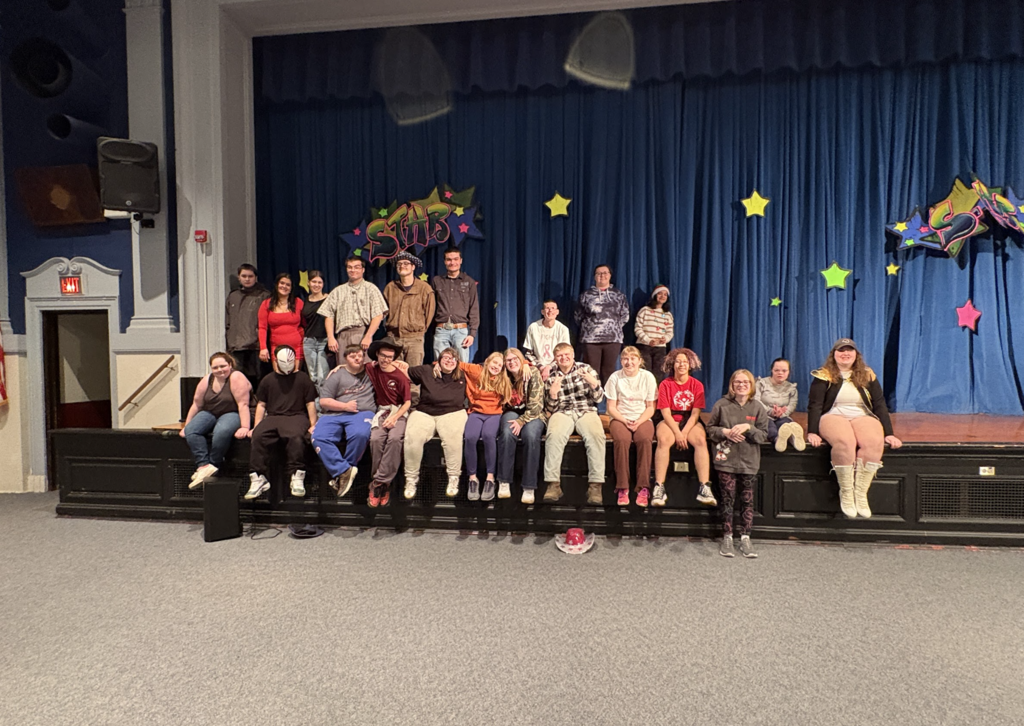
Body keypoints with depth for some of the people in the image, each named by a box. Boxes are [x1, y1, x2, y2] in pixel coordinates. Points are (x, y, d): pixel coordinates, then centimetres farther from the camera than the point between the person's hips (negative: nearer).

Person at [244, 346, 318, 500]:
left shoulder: (302, 378, 15)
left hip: (297, 416, -3)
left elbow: (310, 403, 10)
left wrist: (313, 425, -2)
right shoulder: (268, 380, 22)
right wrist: (256, 427, 7)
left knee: (296, 437, -37)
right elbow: (261, 405, 20)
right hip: (273, 416, 3)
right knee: (258, 436, -29)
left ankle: (297, 478, -33)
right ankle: (258, 478, -28)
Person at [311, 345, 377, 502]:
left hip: (362, 413, -1)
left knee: (360, 434, -36)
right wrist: (345, 406, -4)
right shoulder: (336, 374, 13)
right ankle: (344, 471, -24)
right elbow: (323, 401, 7)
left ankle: (341, 473, -18)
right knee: (318, 438, -28)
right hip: (334, 414, 1)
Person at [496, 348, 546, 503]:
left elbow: (536, 405, -12)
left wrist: (521, 421, -21)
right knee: (507, 434, -32)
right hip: (512, 412, 2)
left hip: (532, 415, -2)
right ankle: (504, 482, -28)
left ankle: (529, 487, -30)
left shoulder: (533, 376, -8)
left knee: (531, 436, -34)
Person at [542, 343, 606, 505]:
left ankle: (595, 486, -33)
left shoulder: (586, 369, 9)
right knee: (554, 435, -34)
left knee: (596, 435, -34)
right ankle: (553, 484, -32)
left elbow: (599, 399, 6)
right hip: (562, 413, 0)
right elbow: (551, 409, 9)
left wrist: (593, 383, -14)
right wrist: (553, 393, -11)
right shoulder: (551, 376, 12)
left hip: (586, 411, 0)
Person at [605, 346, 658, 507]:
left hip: (642, 419, 1)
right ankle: (622, 488, -29)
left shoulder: (648, 377, 2)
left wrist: (638, 422, -15)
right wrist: (625, 421, -15)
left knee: (645, 440, -33)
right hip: (620, 418, 0)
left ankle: (643, 488, -28)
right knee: (621, 440, -34)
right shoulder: (615, 377, 1)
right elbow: (611, 407, 1)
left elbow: (650, 408, 3)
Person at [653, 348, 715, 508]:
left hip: (690, 422, 1)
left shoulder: (697, 385, 5)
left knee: (701, 440, -30)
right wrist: (677, 433, -19)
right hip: (670, 421, -1)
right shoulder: (665, 384, 0)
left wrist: (684, 433, -17)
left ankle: (704, 489, -32)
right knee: (663, 440, -33)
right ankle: (659, 488, -35)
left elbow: (695, 413, -3)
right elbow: (666, 413, -6)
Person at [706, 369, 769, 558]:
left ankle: (745, 539, 15)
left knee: (747, 500, 5)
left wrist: (748, 427, -16)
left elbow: (764, 435, 1)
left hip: (749, 461, 1)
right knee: (727, 499, 3)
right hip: (726, 459, -1)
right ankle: (727, 538, 13)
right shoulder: (721, 405, 0)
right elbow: (710, 428, 5)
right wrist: (725, 432, -13)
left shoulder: (758, 408, 3)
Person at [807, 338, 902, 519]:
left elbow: (880, 405, 9)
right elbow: (814, 405, -3)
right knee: (844, 441, -37)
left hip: (863, 417, 3)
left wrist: (889, 433, 0)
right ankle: (845, 493, -23)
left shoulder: (867, 375, 12)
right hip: (833, 417, -3)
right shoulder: (824, 376, 3)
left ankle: (861, 494, -23)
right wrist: (812, 432, -15)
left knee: (875, 442, -32)